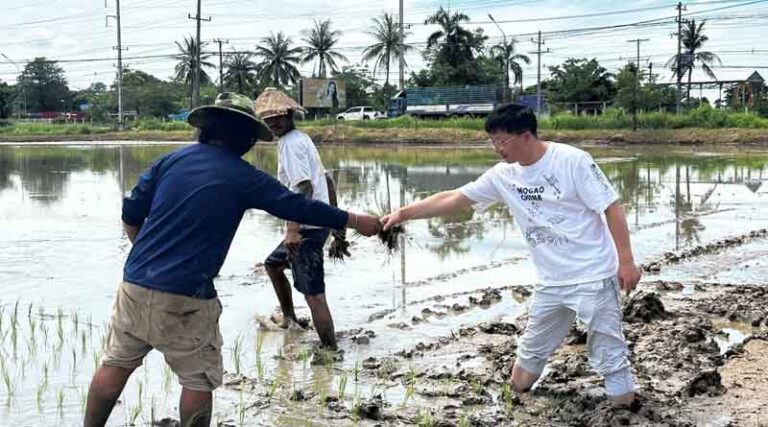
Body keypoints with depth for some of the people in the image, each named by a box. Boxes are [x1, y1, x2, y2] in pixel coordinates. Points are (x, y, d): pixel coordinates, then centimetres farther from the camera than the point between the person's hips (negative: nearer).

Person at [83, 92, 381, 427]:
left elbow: (131, 215, 9)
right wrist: (355, 221, 13)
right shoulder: (243, 177, -2)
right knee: (199, 379, 9)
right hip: (184, 299, -5)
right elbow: (299, 207, 3)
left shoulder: (171, 160, 8)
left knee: (116, 365, 16)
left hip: (135, 285, 5)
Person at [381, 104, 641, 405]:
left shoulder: (572, 160, -13)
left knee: (609, 353, 0)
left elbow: (611, 207, -12)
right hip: (551, 282, 6)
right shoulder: (503, 176, 2)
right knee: (525, 367, 16)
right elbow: (452, 199, 5)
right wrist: (404, 214, 0)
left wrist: (626, 260, -15)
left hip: (593, 276, -6)